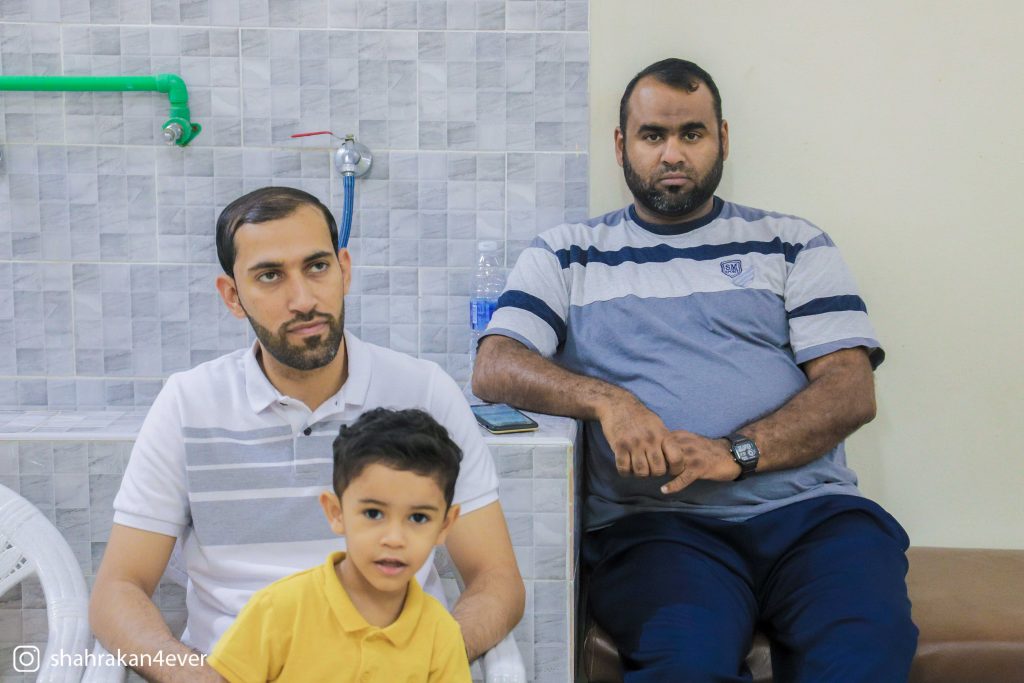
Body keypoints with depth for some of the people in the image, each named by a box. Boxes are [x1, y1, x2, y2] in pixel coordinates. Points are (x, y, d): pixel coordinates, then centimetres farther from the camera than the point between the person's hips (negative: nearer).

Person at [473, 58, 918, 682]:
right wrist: (605, 399, -14)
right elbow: (494, 369, 5)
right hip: (654, 521, -1)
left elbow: (851, 390, 7)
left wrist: (736, 452, -11)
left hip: (809, 510, 1)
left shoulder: (792, 244, 17)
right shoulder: (567, 255, 18)